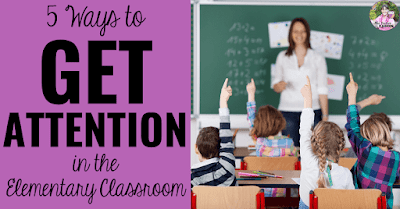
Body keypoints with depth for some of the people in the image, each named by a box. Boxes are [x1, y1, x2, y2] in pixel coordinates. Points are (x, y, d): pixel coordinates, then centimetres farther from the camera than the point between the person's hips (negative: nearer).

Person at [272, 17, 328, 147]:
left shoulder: (318, 59, 6)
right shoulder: (282, 57, 10)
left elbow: (322, 90, 5)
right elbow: (275, 87, 14)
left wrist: (325, 116, 0)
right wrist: (279, 86, -10)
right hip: (288, 111, 1)